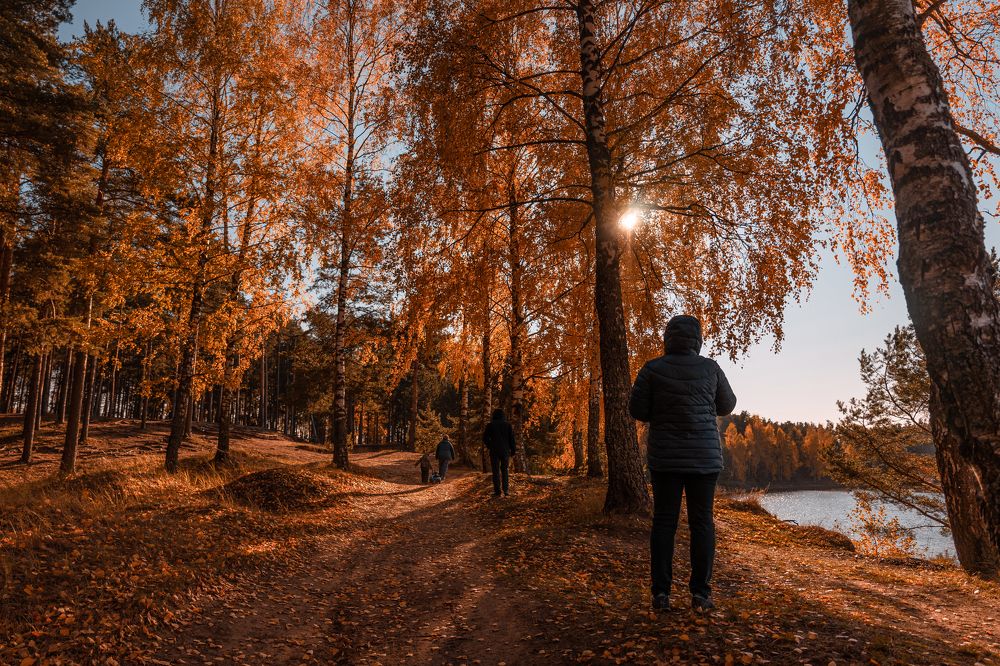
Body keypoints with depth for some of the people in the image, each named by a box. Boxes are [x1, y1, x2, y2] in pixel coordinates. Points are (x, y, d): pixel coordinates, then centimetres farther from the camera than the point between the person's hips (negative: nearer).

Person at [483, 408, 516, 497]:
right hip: (505, 451, 1)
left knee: (496, 471, 3)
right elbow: (512, 439, 1)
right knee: (505, 471, 8)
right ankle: (506, 491, 0)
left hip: (494, 451, -1)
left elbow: (485, 438, -1)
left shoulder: (490, 425, -1)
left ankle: (497, 492, -1)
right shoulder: (508, 425, 3)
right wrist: (513, 450, 7)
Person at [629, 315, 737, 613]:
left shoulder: (652, 369, -6)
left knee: (664, 522, 5)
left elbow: (637, 410, -5)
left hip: (665, 456, 0)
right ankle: (700, 593, 9)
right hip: (704, 456, 1)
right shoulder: (710, 368, -2)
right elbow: (726, 406, 11)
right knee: (702, 522, 8)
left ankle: (661, 593, 4)